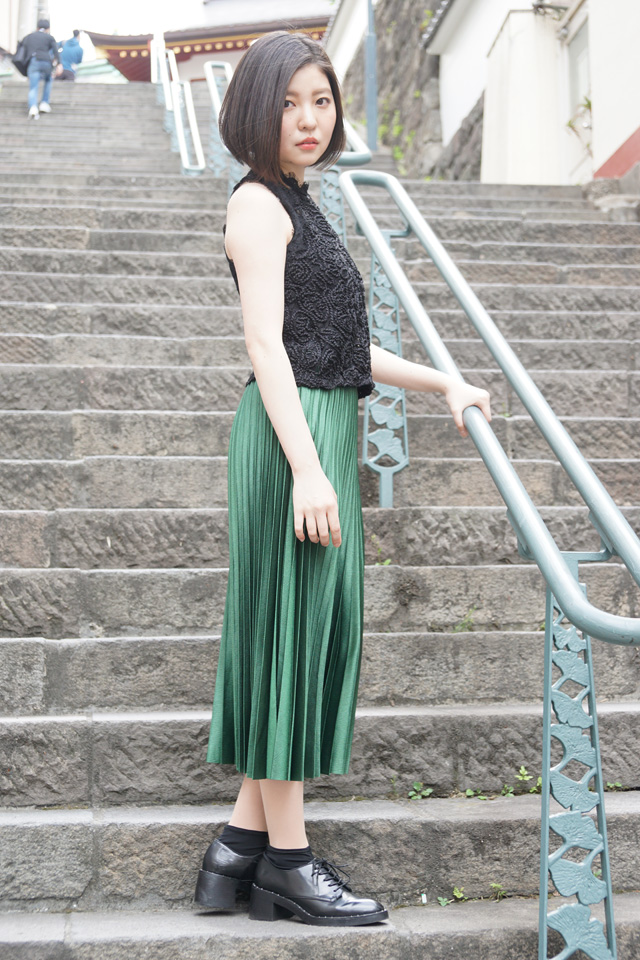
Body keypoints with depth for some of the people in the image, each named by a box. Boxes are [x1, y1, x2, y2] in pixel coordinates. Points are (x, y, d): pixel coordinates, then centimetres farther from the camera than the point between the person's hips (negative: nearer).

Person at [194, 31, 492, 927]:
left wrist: (442, 383, 22)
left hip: (322, 432, 10)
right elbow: (266, 344, -17)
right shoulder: (259, 203, -6)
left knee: (309, 633, 10)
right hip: (294, 430, -10)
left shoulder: (296, 206, 22)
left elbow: (340, 344, 23)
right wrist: (307, 467, -23)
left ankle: (243, 845, 19)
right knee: (293, 626, -4)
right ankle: (287, 857, 9)